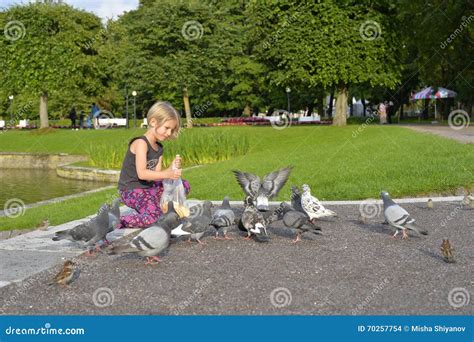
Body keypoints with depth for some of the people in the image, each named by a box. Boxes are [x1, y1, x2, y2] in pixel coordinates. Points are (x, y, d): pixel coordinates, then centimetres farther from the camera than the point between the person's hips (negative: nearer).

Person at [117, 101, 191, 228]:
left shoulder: (159, 148, 11)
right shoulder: (141, 143, -16)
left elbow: (157, 174, 5)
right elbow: (142, 174, -26)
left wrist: (171, 169, -12)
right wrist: (167, 174, -31)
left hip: (149, 187, 9)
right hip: (131, 190, -9)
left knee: (184, 185, 10)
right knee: (154, 219, -31)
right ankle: (117, 222, -17)